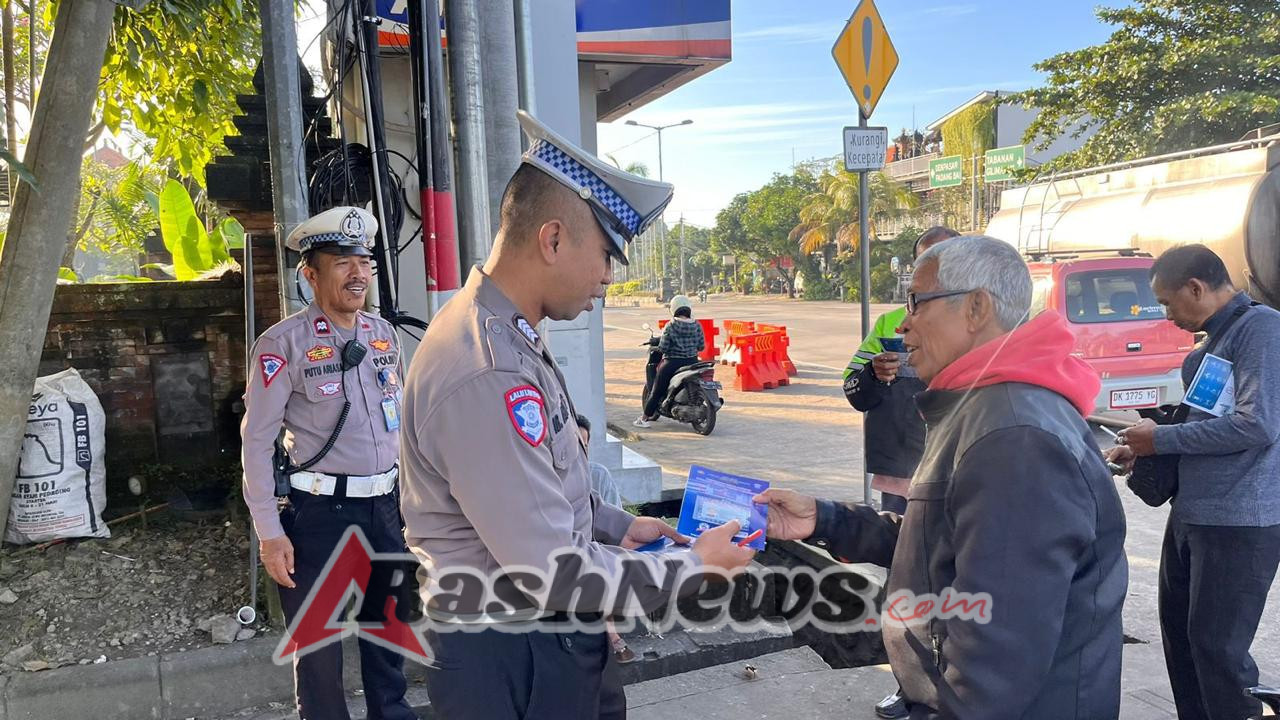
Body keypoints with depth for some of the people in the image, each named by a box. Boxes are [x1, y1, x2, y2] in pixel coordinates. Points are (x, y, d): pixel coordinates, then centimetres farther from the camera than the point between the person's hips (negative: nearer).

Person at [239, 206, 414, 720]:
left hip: (385, 505, 6)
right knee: (318, 641, 10)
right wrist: (270, 533, -13)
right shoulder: (285, 343, -12)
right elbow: (257, 440, -11)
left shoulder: (384, 334, 5)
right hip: (320, 510, -5)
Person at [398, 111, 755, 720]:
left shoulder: (506, 336, 5)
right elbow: (555, 573, -26)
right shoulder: (486, 374, -29)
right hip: (508, 663, -9)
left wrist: (618, 527, 10)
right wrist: (694, 567, -14)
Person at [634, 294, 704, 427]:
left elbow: (663, 348, -14)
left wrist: (659, 344, 7)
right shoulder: (697, 326, -3)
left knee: (656, 391, 7)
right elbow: (701, 346, 2)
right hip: (692, 362, 4)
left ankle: (644, 418, 10)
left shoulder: (670, 326, -13)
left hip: (672, 363, -4)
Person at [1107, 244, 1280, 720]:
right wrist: (1143, 449, 11)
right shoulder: (1214, 339, 15)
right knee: (1178, 630, 16)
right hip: (1191, 515, 9)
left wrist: (1160, 439, -14)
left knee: (1218, 647, -3)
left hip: (1240, 522, -9)